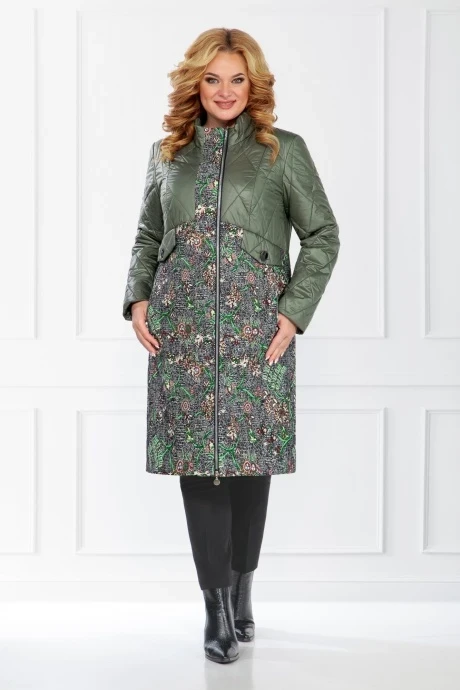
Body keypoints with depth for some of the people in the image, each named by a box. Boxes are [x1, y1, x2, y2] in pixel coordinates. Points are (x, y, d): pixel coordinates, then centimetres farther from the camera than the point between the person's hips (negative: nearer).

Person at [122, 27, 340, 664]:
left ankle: (241, 588, 23)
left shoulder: (284, 150, 5)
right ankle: (218, 606, 9)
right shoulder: (167, 153, 13)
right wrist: (137, 300, 3)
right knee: (196, 458, -1)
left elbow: (323, 235, 4)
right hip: (181, 327, 2)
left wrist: (294, 312, -5)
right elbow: (147, 236, 18)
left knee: (250, 456, 2)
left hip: (256, 329, -2)